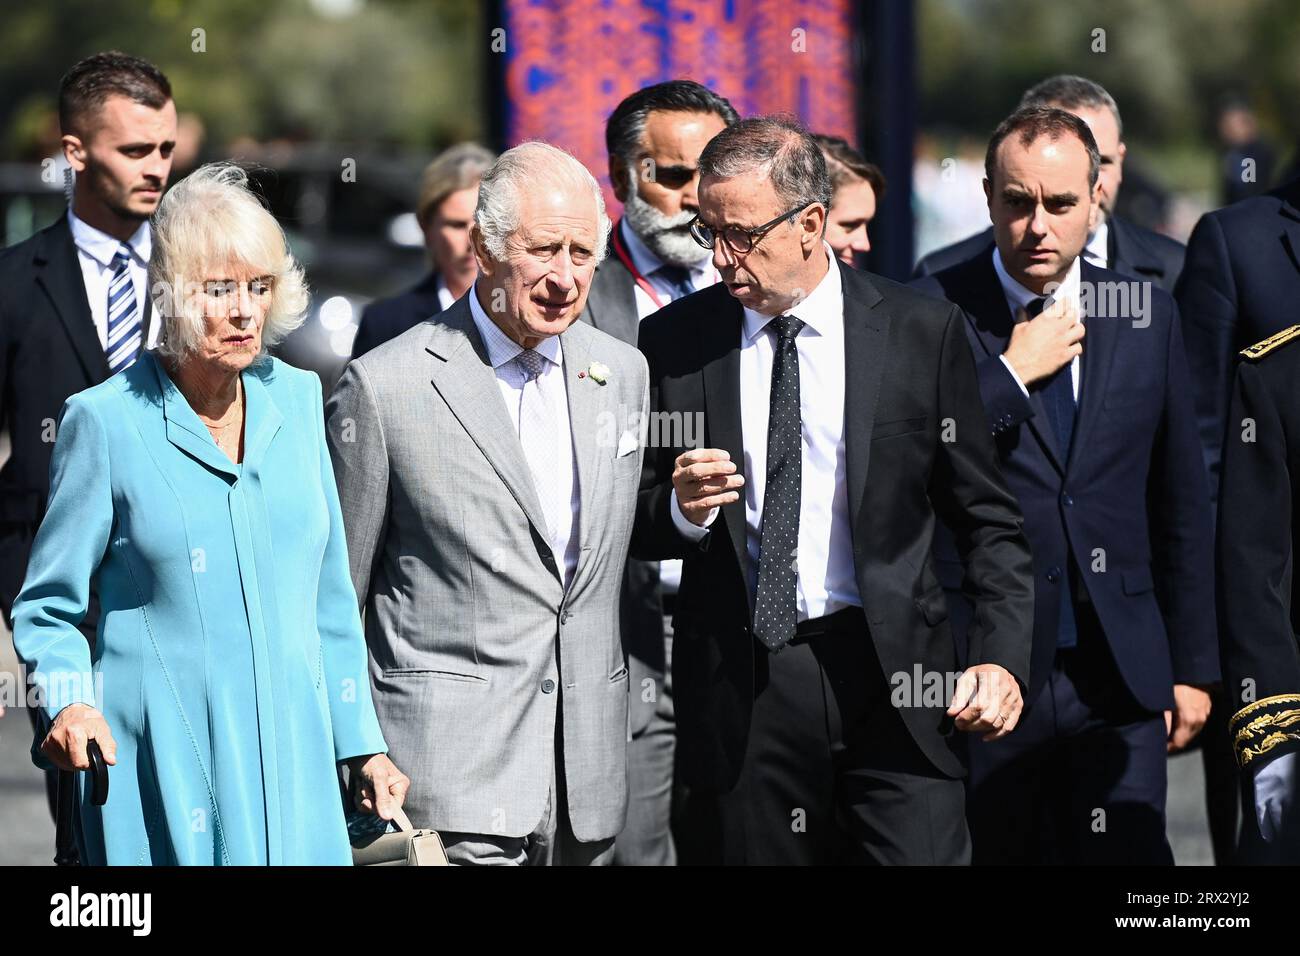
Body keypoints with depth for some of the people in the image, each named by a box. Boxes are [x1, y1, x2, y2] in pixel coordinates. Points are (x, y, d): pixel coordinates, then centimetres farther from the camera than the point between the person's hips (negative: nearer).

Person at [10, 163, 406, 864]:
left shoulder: (295, 399, 8)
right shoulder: (106, 421, -6)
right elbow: (48, 607, 1)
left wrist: (362, 741, 15)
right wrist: (68, 703, -18)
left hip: (291, 750, 4)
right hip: (159, 768, -4)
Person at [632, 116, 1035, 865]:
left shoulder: (921, 332, 3)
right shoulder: (675, 341, 6)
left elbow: (988, 518, 5)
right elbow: (637, 524, 12)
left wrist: (1004, 658, -7)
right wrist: (680, 510, -12)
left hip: (889, 674, -1)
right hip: (739, 686, 1)